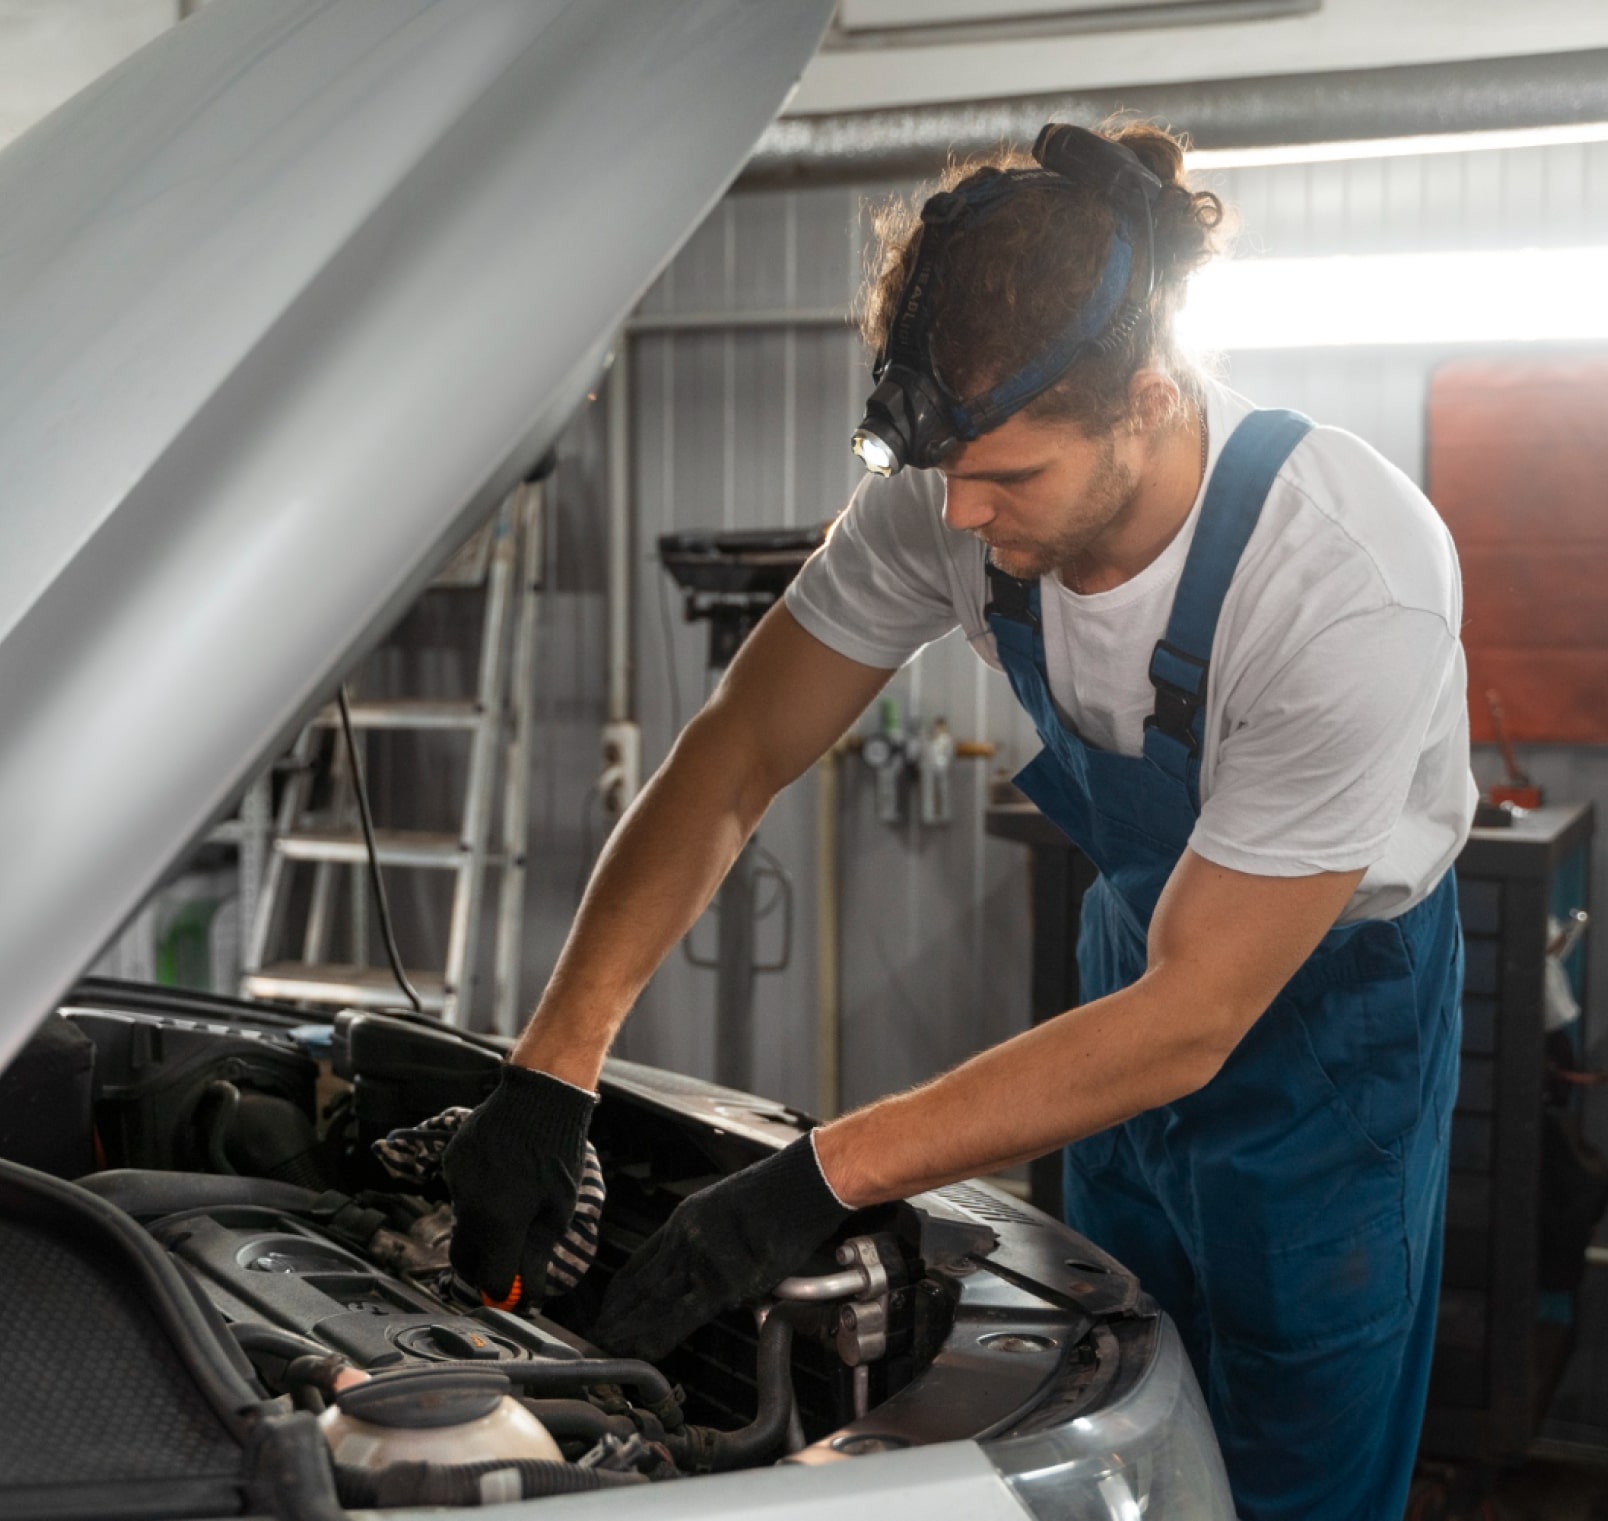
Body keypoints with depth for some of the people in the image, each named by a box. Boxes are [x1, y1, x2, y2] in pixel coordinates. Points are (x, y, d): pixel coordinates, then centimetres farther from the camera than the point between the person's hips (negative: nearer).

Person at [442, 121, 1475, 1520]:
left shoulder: (1355, 589, -37)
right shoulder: (955, 487, -22)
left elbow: (1187, 1022, -32)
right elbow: (736, 759, -14)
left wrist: (819, 1182, -35)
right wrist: (549, 1072, -22)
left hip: (1338, 984, -4)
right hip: (1139, 936, 5)